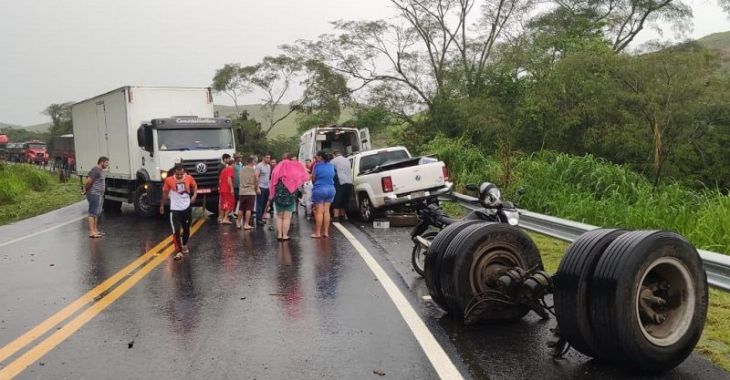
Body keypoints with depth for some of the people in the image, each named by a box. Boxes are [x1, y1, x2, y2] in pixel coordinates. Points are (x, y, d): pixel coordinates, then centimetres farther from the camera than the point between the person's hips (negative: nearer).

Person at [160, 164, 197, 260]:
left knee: (186, 229, 16)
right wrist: (162, 205, 11)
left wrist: (194, 195, -4)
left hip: (187, 207, 2)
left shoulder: (189, 178, -10)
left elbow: (194, 185, 13)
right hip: (175, 209, -2)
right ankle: (178, 250, 1)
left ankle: (184, 245, 42)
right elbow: (165, 193, 3)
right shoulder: (169, 180, -13)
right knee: (176, 231, -10)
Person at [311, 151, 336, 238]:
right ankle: (326, 232, 10)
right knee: (326, 211, 9)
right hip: (330, 189, 5)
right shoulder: (331, 165, 7)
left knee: (319, 212, -1)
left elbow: (313, 178, -5)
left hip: (319, 189, -5)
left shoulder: (317, 165, -10)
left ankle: (318, 232, 2)